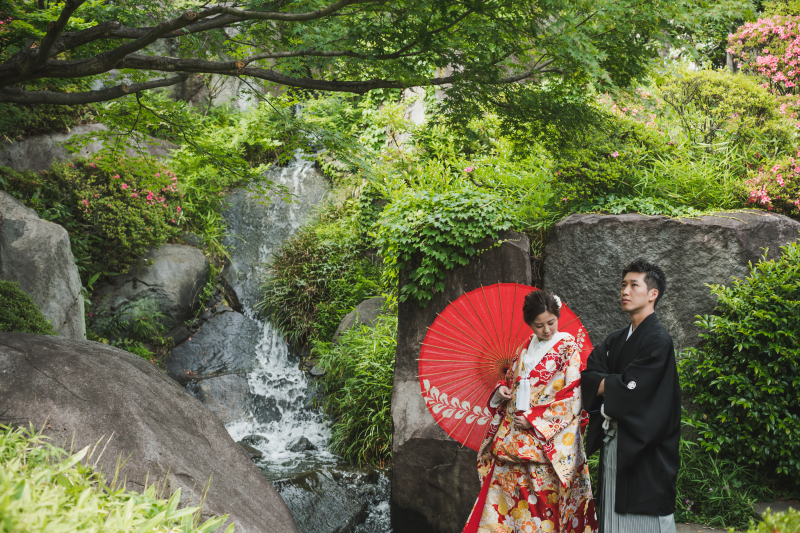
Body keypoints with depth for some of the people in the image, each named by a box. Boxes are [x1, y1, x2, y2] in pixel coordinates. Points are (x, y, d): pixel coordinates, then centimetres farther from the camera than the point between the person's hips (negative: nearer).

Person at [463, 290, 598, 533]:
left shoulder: (568, 348, -3)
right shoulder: (525, 348, 13)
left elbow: (572, 396, -9)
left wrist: (534, 420, -14)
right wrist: (501, 389, 1)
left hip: (545, 438, -5)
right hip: (512, 435, 5)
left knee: (542, 499, -6)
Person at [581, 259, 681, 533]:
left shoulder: (658, 341, -11)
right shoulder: (616, 340, 14)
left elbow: (631, 389, -19)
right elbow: (588, 374, 4)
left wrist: (604, 383, -3)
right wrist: (615, 383, -13)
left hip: (643, 449, -8)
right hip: (613, 444, 8)